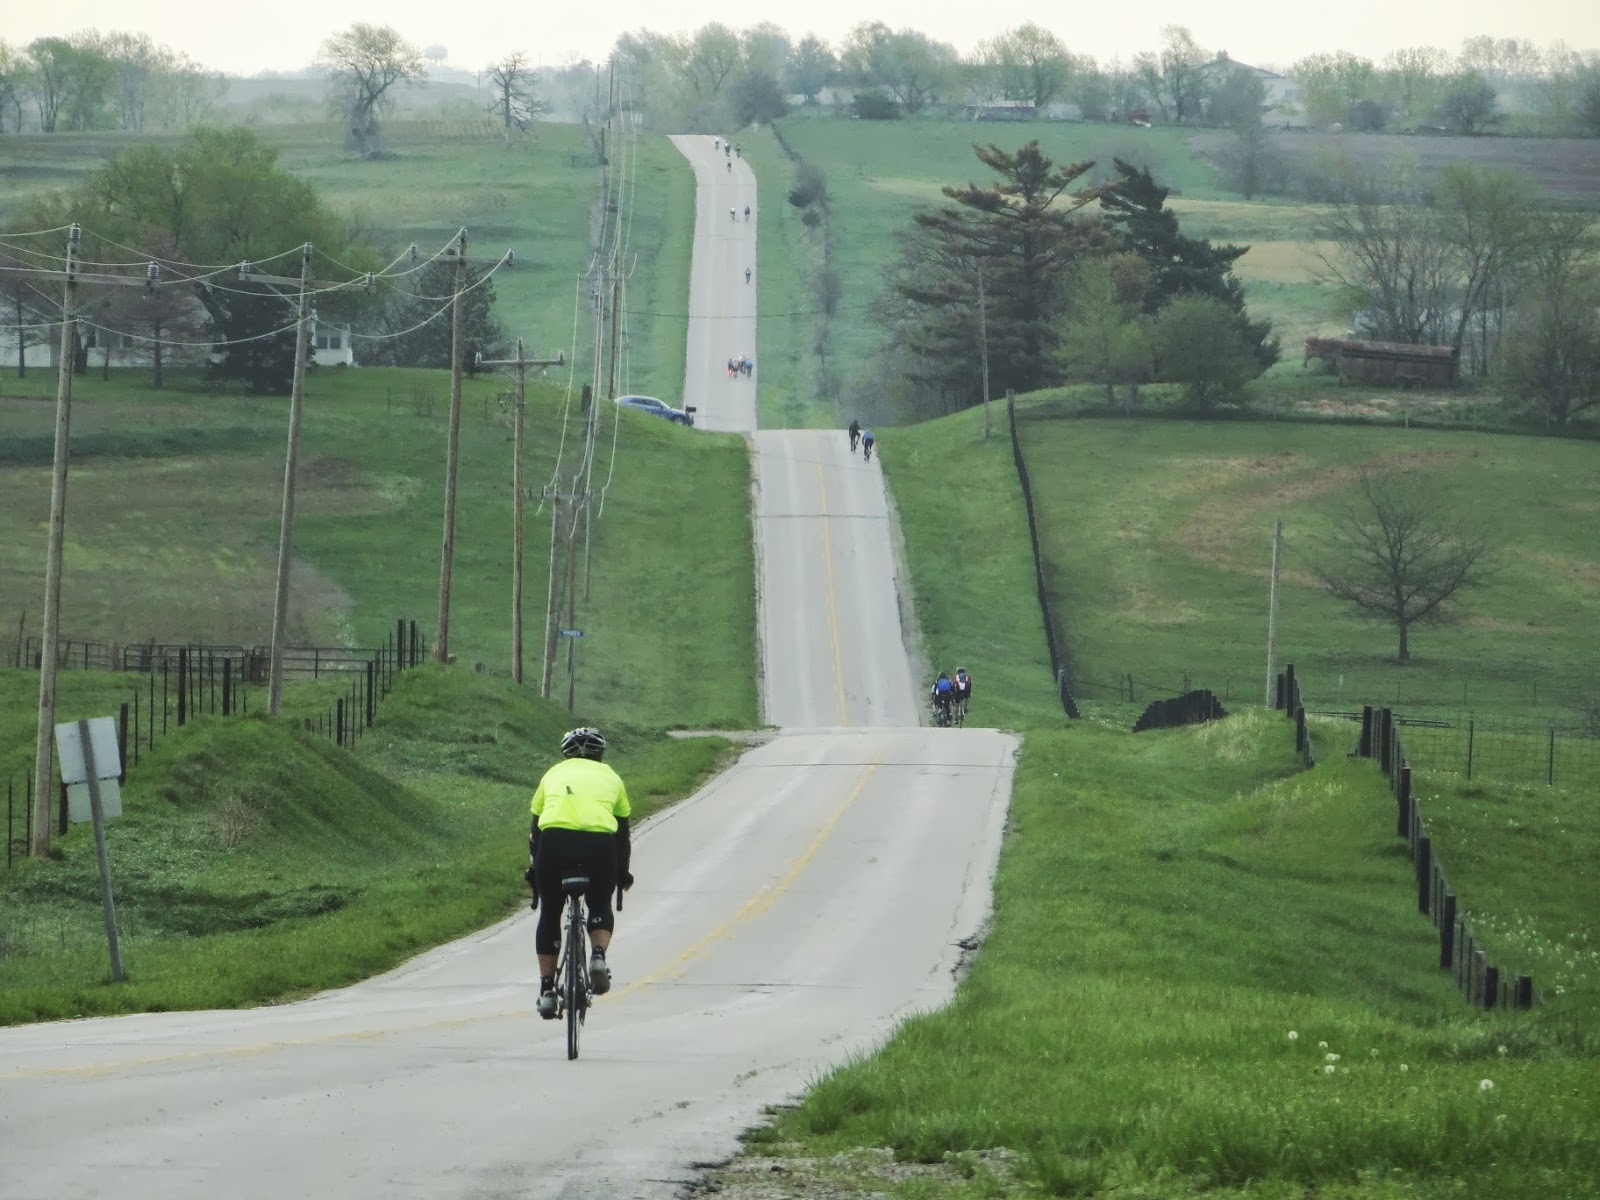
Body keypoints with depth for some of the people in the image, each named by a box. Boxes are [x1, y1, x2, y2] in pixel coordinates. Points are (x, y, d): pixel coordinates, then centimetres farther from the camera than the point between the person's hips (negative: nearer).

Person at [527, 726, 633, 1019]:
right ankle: (599, 955, -4)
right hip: (599, 844, 0)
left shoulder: (554, 774, 27)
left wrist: (533, 869, 42)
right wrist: (623, 874, 42)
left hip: (554, 842, 0)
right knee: (600, 907, 24)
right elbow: (622, 834, 29)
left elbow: (535, 829, 29)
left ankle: (546, 989, 14)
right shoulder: (610, 777, 26)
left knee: (549, 915, 18)